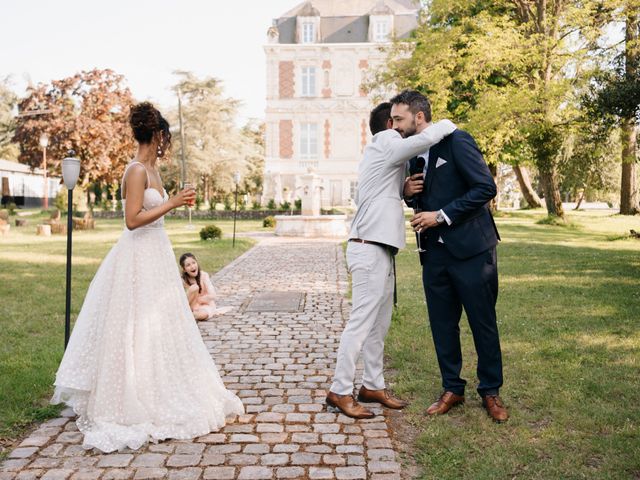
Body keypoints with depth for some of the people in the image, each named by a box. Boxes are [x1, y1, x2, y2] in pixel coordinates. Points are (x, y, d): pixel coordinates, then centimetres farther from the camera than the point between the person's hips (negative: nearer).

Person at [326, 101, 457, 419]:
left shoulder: (381, 153, 22)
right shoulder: (386, 145, -8)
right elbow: (428, 138, -22)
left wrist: (406, 189, 7)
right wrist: (447, 125, 0)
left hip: (378, 249, 10)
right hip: (370, 250, -10)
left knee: (380, 322, 13)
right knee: (362, 321, -8)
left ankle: (373, 386, 21)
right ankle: (340, 391, -1)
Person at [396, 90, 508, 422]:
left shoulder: (456, 141, -10)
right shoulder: (413, 155, 12)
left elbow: (486, 188, -16)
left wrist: (442, 215, -18)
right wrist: (408, 193, 0)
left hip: (471, 249, -6)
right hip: (435, 253, 7)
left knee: (483, 323, 5)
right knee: (442, 324, 10)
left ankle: (491, 392, 20)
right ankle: (452, 389, 25)